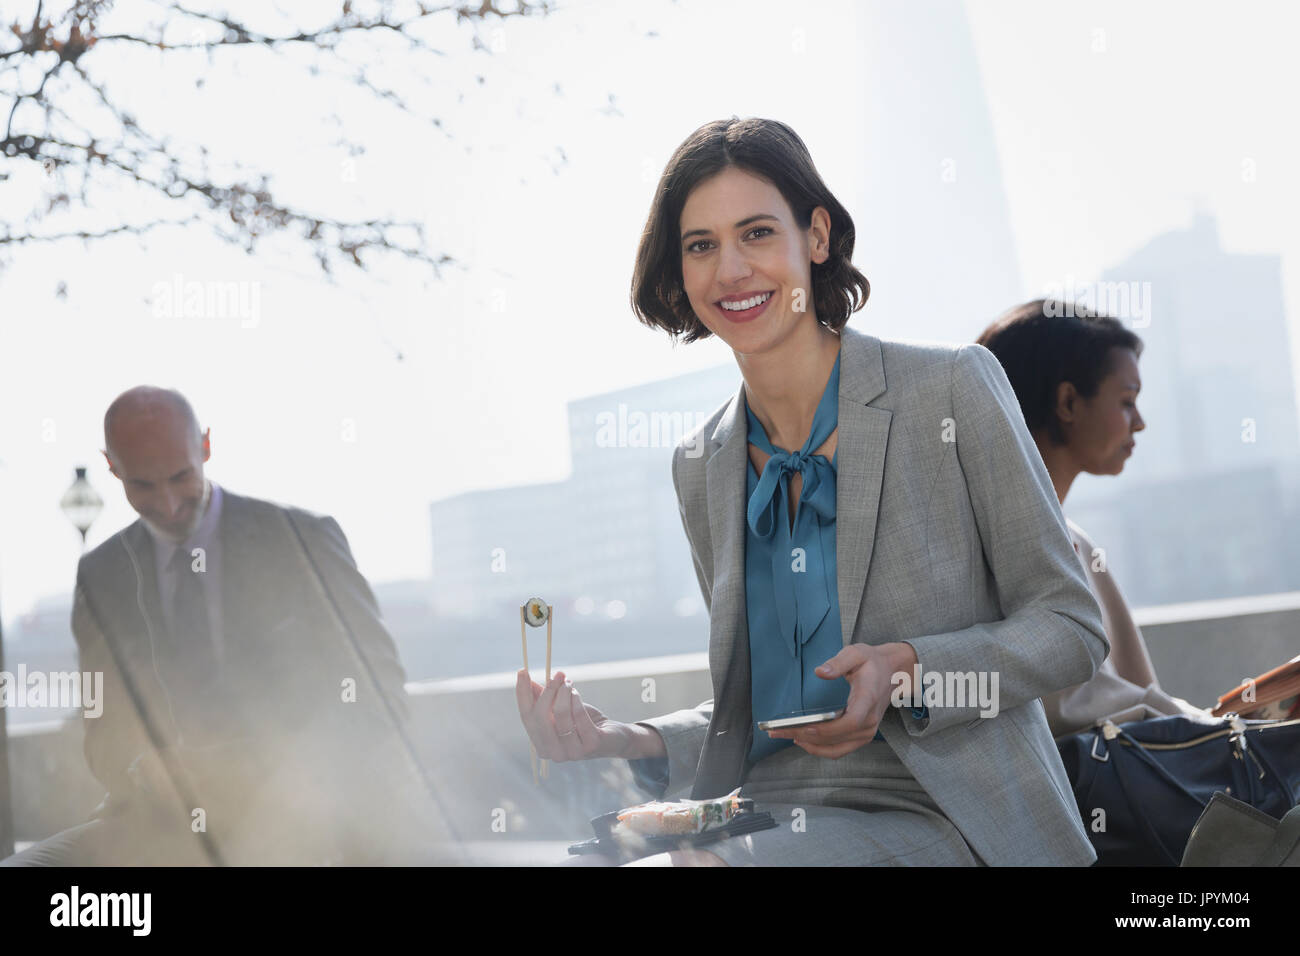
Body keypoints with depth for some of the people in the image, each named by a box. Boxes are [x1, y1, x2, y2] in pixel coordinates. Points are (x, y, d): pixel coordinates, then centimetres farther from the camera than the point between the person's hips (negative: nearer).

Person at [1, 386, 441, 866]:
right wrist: (145, 775, -10)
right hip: (174, 816, 4)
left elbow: (381, 684, 4)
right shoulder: (98, 579, 12)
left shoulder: (303, 537, 3)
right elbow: (106, 733, 14)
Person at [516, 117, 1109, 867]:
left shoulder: (952, 387, -3)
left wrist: (907, 669, -18)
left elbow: (1071, 626, -1)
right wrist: (625, 742, -2)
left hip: (936, 820, -5)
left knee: (687, 871, -32)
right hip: (766, 818, 5)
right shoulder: (702, 468, 12)